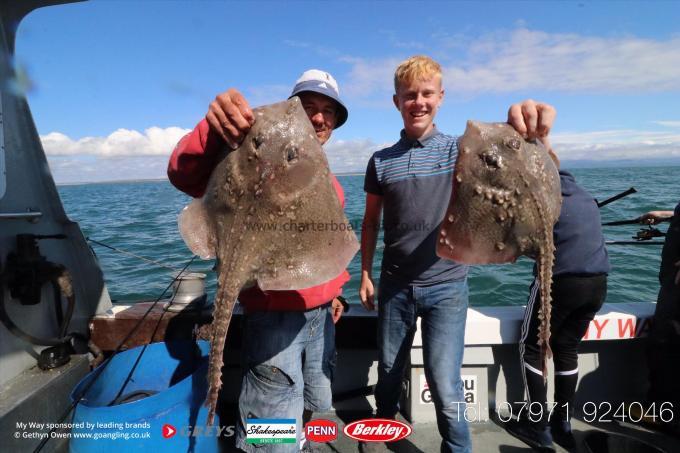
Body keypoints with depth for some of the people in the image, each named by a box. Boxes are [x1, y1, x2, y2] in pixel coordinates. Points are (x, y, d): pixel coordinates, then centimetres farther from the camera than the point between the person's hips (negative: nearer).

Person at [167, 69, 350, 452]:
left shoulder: (331, 183, 10)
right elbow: (186, 176, -30)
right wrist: (215, 130, -47)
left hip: (322, 314, 8)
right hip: (274, 317, -7)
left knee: (312, 405, 27)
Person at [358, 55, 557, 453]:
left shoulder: (461, 149, -3)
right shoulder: (381, 161, 1)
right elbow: (371, 222, 8)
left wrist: (534, 128, -44)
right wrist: (366, 274, 5)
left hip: (446, 286, -2)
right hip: (394, 286, 2)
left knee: (445, 387, 0)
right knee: (389, 370, 19)